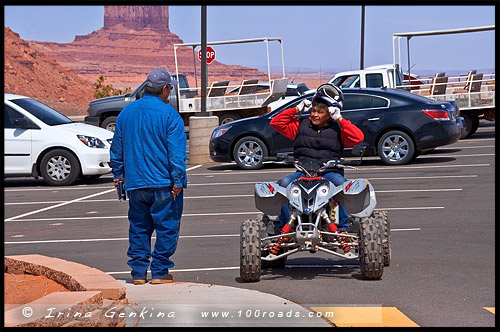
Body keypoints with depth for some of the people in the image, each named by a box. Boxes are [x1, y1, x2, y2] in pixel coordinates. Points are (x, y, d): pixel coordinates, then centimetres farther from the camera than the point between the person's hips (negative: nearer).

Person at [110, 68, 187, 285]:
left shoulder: (126, 113, 9)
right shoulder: (169, 115, -9)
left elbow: (117, 149, 15)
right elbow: (176, 152, -13)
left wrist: (118, 175, 23)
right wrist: (178, 181, -10)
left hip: (134, 183, 5)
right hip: (163, 183, -5)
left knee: (138, 228, 12)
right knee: (166, 227, 4)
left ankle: (138, 273, 12)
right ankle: (160, 272, 4)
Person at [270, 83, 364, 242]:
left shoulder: (337, 129, 11)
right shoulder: (301, 125, 18)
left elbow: (358, 137, -3)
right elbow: (276, 123, 15)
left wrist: (339, 119, -3)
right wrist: (297, 110, 10)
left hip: (330, 173, -2)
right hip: (302, 172, 2)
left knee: (341, 183, -36)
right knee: (283, 184, -30)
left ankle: (342, 228, -28)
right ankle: (284, 227, -24)